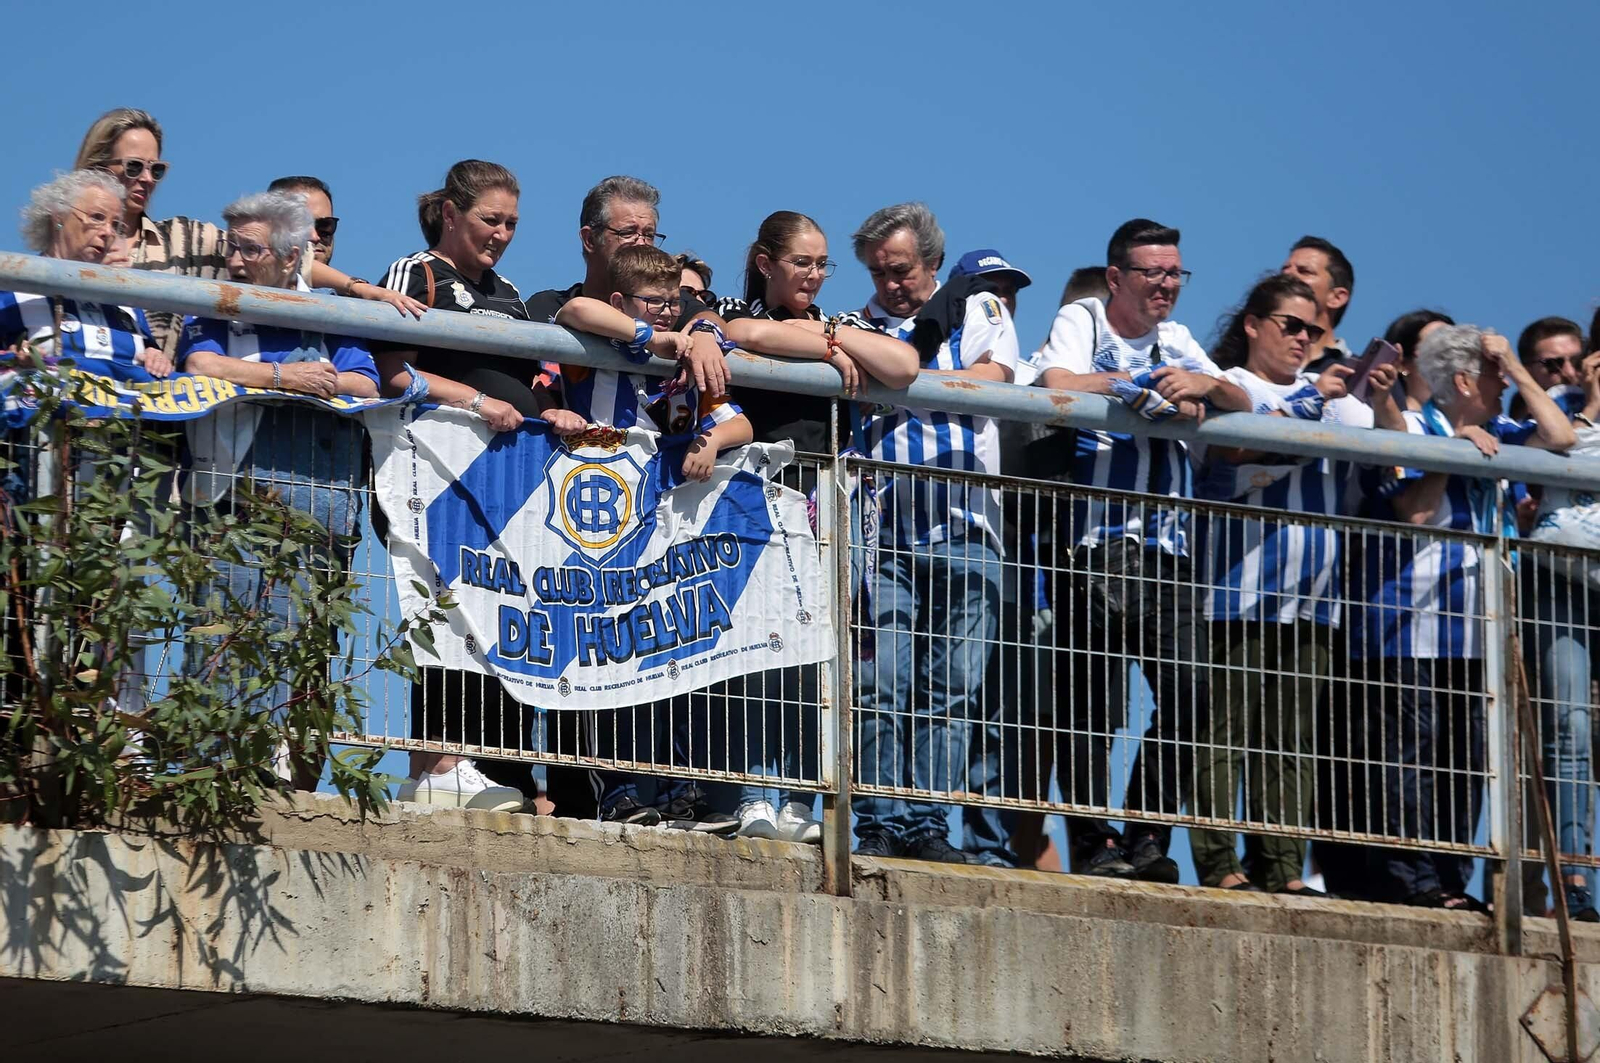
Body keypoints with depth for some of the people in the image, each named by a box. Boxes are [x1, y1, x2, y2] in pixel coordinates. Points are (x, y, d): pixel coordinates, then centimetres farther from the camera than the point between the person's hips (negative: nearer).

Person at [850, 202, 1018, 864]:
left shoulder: (978, 308, 14)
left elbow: (990, 381, -4)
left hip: (964, 531, 0)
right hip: (883, 529, 0)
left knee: (950, 690, -3)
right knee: (881, 685, -7)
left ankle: (928, 828, -1)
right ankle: (880, 826, -5)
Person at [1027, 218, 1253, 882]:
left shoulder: (1176, 341, 20)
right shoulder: (1080, 321, 3)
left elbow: (1242, 404, 10)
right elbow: (1060, 386, -16)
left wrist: (1204, 386, -13)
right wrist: (1155, 390, -11)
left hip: (1165, 547, 5)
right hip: (1092, 542, -5)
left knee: (1188, 689, -6)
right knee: (1088, 699, -4)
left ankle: (1147, 836, 3)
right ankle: (1093, 844, 2)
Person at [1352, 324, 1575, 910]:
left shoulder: (1494, 433, 17)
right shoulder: (1412, 427, -4)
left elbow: (1560, 438, 8)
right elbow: (1415, 510, -16)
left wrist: (1519, 373, 7)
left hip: (1472, 628, 7)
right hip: (1412, 626, -7)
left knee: (1466, 758, 5)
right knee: (1412, 752, -9)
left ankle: (1451, 880, 8)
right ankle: (1411, 878, -9)